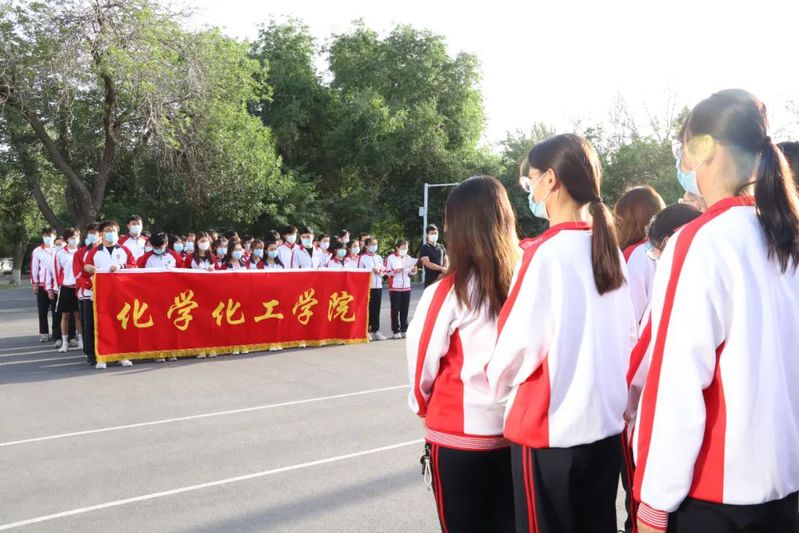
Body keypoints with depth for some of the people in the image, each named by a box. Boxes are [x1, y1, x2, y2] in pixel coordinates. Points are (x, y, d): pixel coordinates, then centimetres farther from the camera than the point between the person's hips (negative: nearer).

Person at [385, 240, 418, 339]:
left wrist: (413, 270, -5)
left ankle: (404, 330, 13)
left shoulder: (408, 258, 12)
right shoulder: (390, 258, -3)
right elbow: (387, 272, -6)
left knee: (405, 310, 6)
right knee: (395, 310, -2)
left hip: (406, 287, 4)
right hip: (395, 287, -4)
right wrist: (395, 271, -23)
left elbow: (411, 273, 16)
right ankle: (396, 331, 2)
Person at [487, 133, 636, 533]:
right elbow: (628, 335, 8)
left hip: (548, 428, -7)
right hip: (606, 419, 7)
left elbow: (521, 340, -14)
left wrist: (498, 385, 5)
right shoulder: (610, 248, 3)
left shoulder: (547, 252, -17)